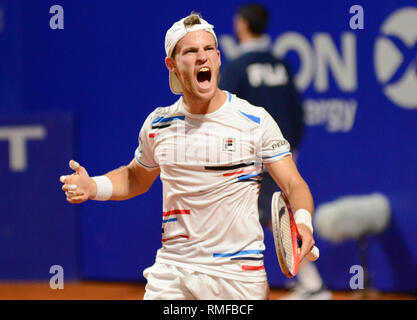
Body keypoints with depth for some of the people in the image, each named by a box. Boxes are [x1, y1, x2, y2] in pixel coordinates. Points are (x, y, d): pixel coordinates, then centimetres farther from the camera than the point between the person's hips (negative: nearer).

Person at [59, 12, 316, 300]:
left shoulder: (256, 120, -5)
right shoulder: (158, 124, 5)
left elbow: (294, 184, -4)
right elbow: (137, 177, 23)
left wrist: (303, 221, -25)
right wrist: (93, 187, 4)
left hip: (238, 276, -2)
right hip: (172, 272, 2)